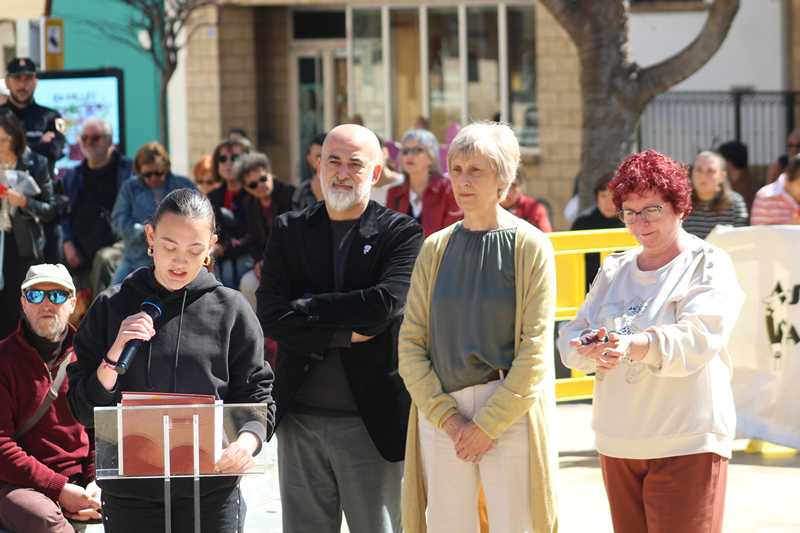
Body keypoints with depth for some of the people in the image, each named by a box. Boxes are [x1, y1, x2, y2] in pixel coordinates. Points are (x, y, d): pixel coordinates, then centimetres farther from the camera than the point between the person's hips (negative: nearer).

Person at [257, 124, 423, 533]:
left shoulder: (400, 233, -1)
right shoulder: (289, 231, 8)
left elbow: (387, 303, -18)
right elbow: (270, 317, -3)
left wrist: (306, 306, -11)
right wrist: (345, 334, -12)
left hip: (372, 421, -3)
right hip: (300, 419, 3)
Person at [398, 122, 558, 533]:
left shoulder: (530, 247, -1)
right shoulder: (435, 249, 9)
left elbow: (535, 349, -6)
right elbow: (410, 342, 5)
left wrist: (488, 424, -10)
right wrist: (446, 416, -7)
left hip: (509, 416, -3)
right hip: (439, 417, 3)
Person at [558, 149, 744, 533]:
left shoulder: (708, 264, -1)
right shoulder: (614, 271, 16)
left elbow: (698, 337, -18)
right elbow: (570, 336, 9)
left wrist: (634, 345, -36)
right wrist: (590, 348, -17)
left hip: (686, 444, -5)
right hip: (617, 442, 5)